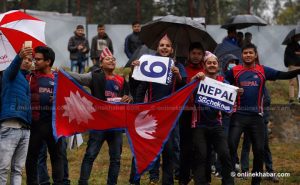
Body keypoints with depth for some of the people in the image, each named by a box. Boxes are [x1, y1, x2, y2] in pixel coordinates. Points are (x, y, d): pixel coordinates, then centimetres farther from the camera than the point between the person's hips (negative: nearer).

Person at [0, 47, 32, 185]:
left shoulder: (26, 81, 25)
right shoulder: (12, 75, 4)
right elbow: (13, 66, -21)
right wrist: (20, 55, -41)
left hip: (25, 129, 7)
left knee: (18, 169, 6)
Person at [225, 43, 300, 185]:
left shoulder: (263, 71, 4)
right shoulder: (234, 71, 2)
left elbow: (283, 75, -3)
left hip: (256, 116, 2)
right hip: (238, 115, -2)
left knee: (259, 150, 5)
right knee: (231, 146, -10)